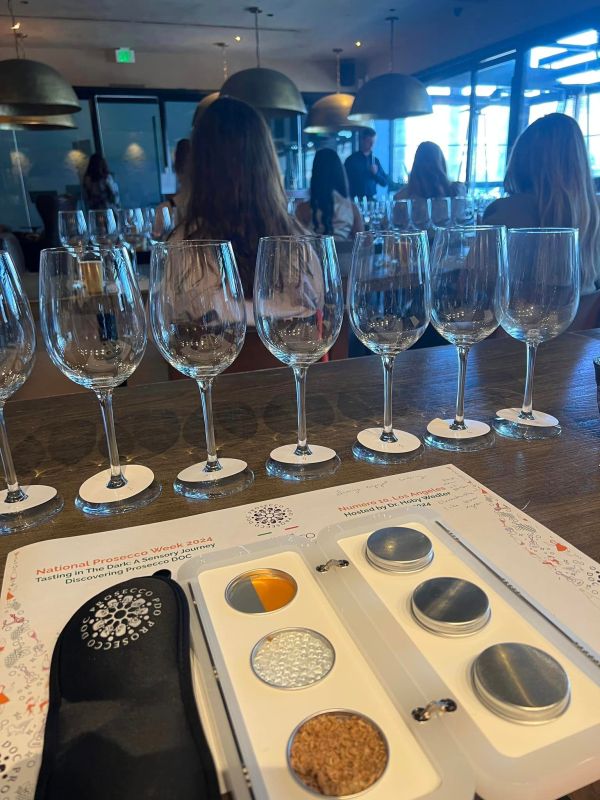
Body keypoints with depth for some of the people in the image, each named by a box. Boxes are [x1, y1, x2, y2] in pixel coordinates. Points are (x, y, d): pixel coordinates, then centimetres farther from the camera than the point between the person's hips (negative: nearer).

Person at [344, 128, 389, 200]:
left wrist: (376, 173, -5)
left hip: (371, 200, 3)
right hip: (356, 201, -3)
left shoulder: (375, 160, 12)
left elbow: (385, 182, 13)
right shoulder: (351, 160, 1)